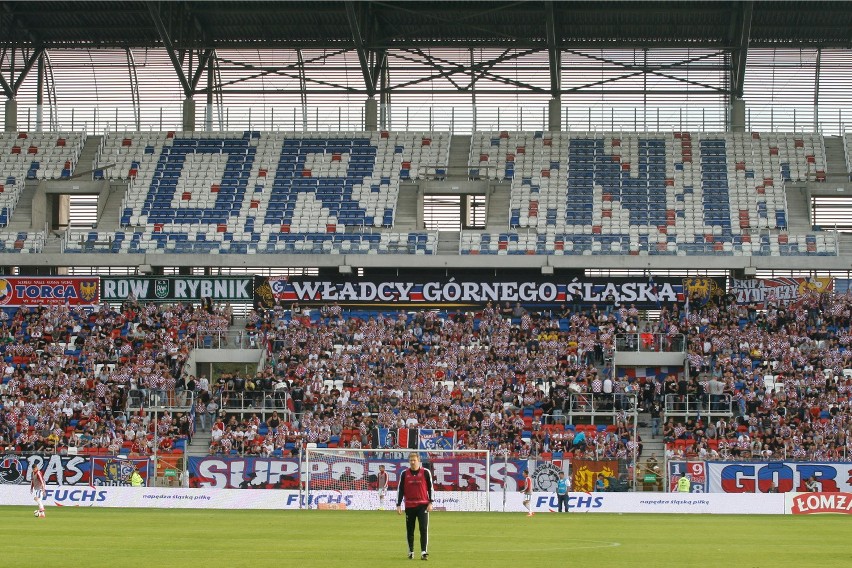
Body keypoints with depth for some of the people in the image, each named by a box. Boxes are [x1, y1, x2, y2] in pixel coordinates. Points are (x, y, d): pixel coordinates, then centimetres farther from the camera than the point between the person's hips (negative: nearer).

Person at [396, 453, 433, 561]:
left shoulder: (426, 472, 1)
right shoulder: (404, 474, 6)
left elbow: (430, 488, 4)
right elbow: (400, 490, 9)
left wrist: (430, 503, -2)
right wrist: (398, 505, 4)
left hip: (423, 505, -2)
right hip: (409, 506, 2)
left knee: (424, 529, -10)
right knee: (409, 530, 6)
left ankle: (424, 552, -12)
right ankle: (410, 552, 16)